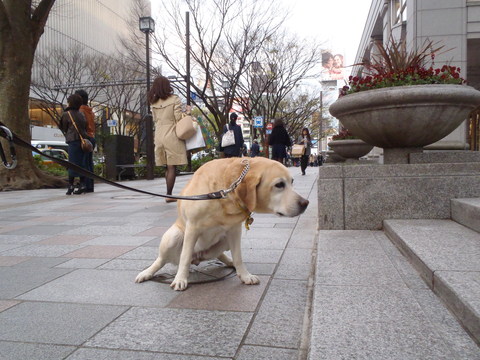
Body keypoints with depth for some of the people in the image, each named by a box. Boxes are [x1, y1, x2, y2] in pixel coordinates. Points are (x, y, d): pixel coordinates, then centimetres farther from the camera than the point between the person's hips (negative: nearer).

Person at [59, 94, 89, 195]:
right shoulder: (81, 114, 15)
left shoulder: (66, 114, -1)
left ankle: (71, 185, -1)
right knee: (82, 163, 7)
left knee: (72, 164, -2)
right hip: (84, 140, 5)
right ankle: (82, 184, 6)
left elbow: (63, 128, 6)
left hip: (73, 141, -5)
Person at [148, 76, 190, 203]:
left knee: (168, 167, 14)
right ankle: (169, 195, -2)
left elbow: (155, 120, 13)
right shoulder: (174, 99, -5)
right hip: (172, 136, -5)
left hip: (159, 136, 5)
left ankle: (169, 194, 18)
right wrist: (187, 111, 8)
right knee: (172, 167, -2)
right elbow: (178, 118, -8)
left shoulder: (154, 102, 9)